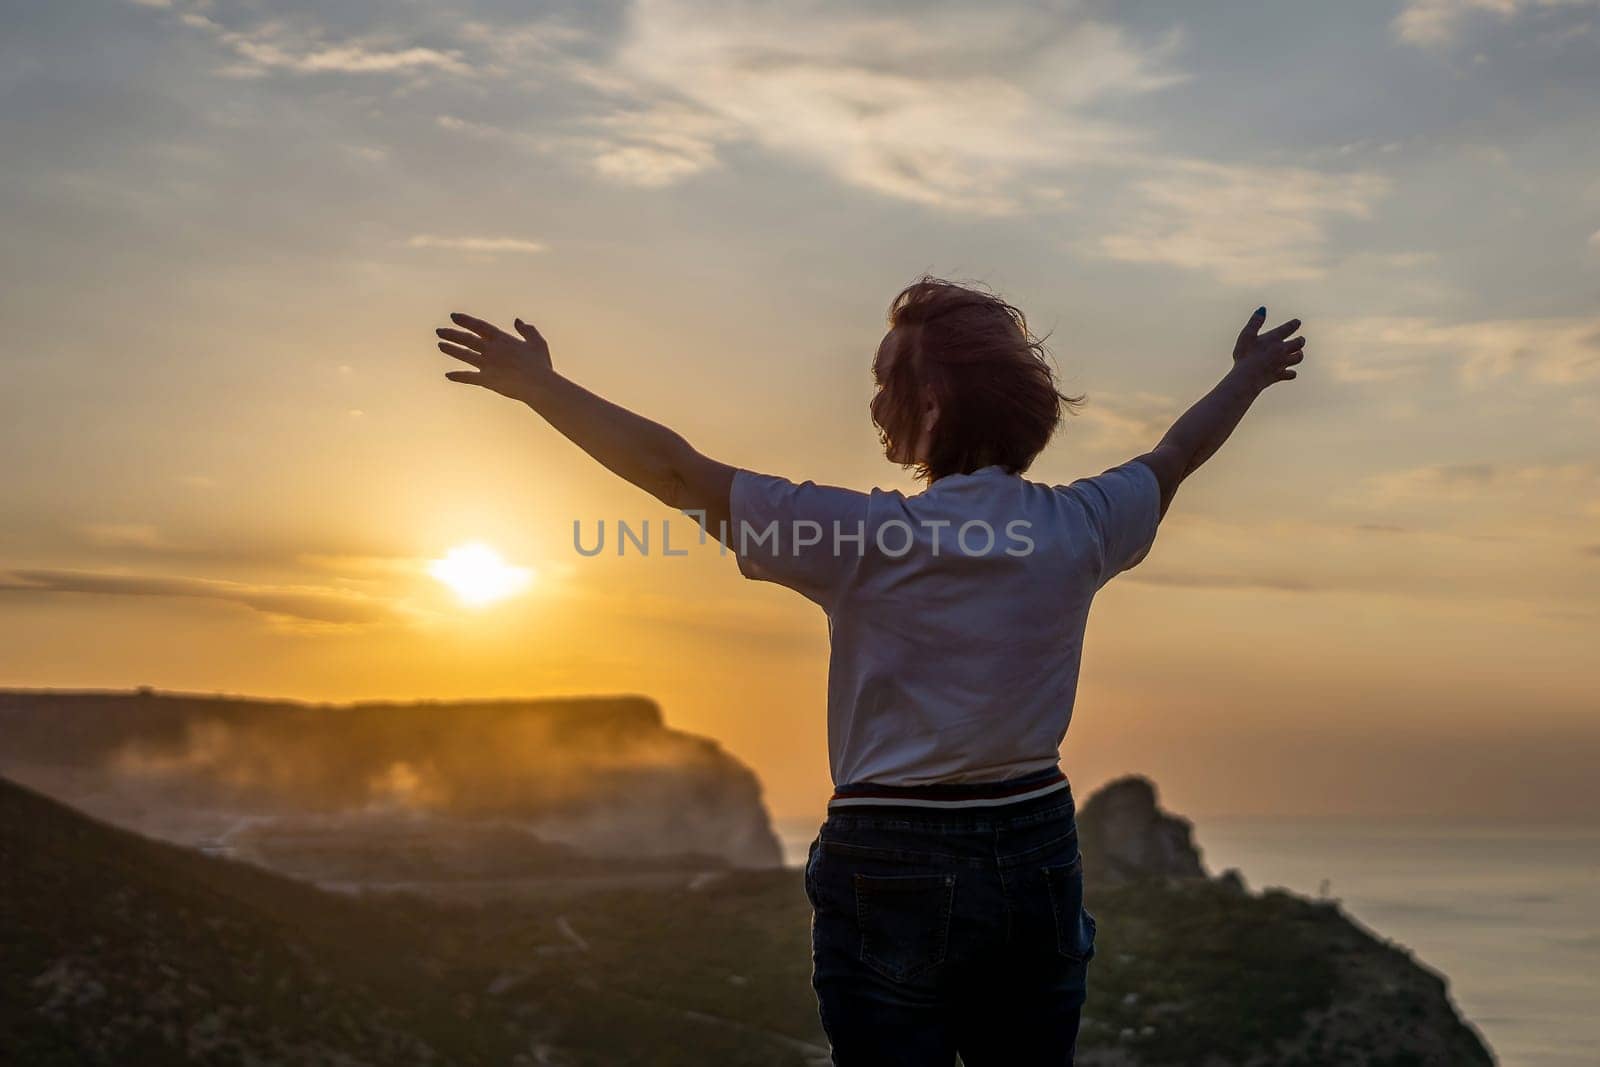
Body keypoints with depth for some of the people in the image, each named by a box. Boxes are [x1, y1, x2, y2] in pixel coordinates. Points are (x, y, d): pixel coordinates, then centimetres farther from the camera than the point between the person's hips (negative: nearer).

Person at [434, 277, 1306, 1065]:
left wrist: (537, 386, -5)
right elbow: (1172, 457, 19)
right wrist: (1248, 377, 38)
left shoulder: (864, 539, -16)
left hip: (894, 871, -4)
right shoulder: (1077, 528, -2)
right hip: (1038, 857, 4)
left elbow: (675, 470, -14)